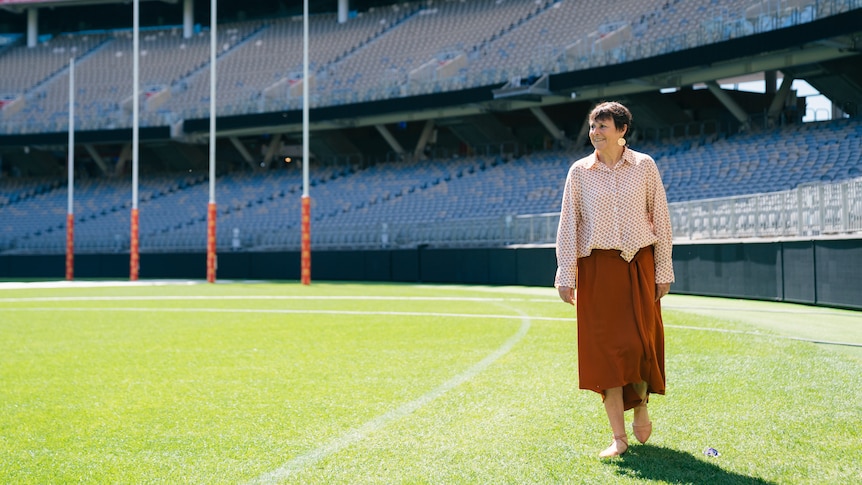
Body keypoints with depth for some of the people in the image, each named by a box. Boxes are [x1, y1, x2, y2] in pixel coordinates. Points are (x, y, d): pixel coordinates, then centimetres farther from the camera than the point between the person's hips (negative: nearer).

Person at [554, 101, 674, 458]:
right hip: (596, 267, 1)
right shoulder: (580, 172, 4)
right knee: (605, 347, -1)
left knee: (640, 341, -6)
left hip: (638, 264, 0)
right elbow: (568, 224, 3)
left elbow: (660, 217, 4)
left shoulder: (643, 166, 2)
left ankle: (641, 406, 26)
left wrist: (663, 269, 2)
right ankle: (619, 438, 4)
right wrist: (566, 276, -2)